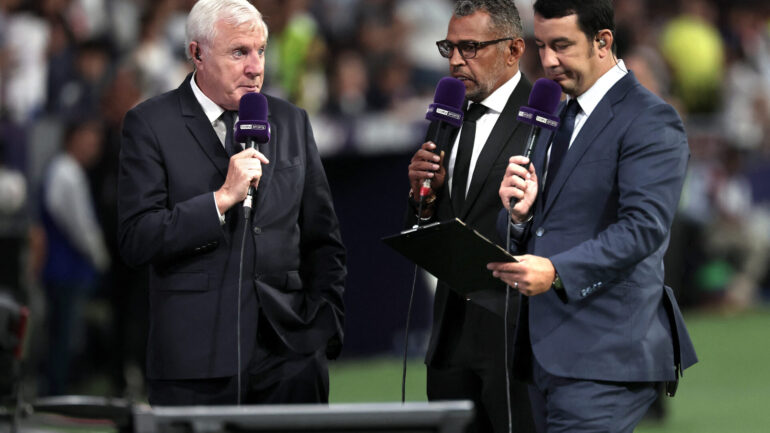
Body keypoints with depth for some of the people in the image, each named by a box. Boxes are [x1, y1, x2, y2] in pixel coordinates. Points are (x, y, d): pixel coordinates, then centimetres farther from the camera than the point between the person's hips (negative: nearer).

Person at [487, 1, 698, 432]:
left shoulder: (650, 120, -7)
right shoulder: (558, 119, 21)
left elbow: (644, 228, -19)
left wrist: (557, 271, -30)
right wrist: (518, 214, -4)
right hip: (548, 352, 9)